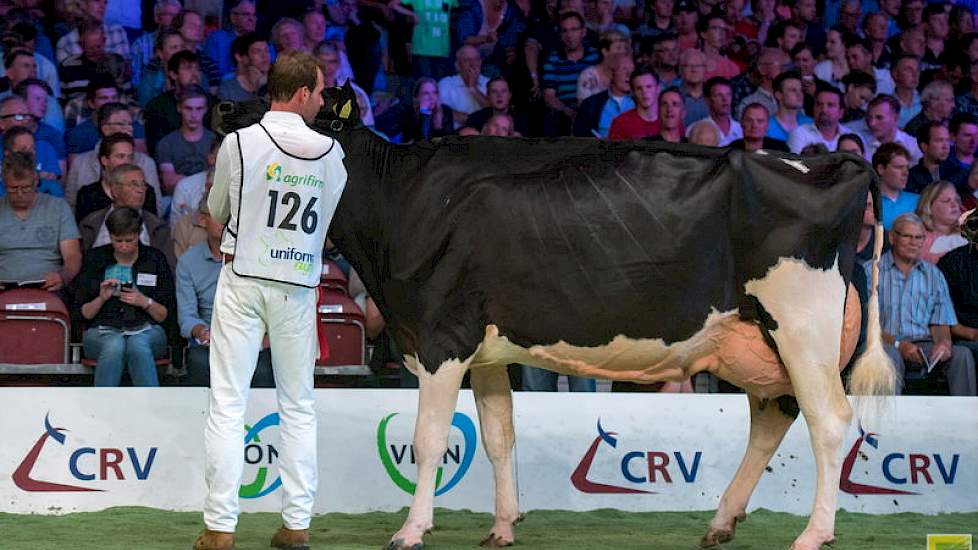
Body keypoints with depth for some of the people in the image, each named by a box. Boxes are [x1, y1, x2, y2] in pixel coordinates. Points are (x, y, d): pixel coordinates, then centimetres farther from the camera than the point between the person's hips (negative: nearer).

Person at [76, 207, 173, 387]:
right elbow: (83, 314, 12)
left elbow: (164, 315, 10)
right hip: (102, 332, 0)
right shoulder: (95, 260, 11)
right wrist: (102, 298, -6)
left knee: (138, 345, -36)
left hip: (146, 330, 0)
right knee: (114, 345, -36)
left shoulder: (154, 259, 10)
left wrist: (146, 302, -8)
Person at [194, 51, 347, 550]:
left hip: (243, 280, -2)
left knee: (227, 405, 0)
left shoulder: (239, 143, -8)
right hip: (298, 286, 2)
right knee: (299, 406, 11)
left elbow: (217, 212, 7)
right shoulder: (332, 152, -2)